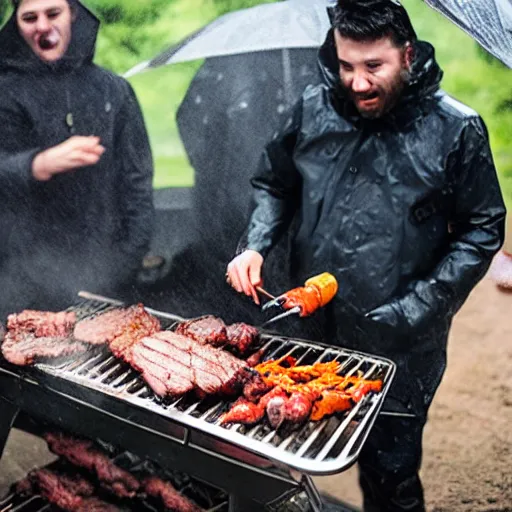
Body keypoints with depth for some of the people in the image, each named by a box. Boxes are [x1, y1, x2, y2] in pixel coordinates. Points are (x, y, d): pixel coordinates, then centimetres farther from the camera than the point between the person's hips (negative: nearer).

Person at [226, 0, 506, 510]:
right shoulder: (313, 109, 0)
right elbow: (274, 184, 13)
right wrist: (254, 246, -4)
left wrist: (424, 306, -13)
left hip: (400, 349, -3)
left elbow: (481, 228, -3)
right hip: (311, 329, 4)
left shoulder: (455, 129, -9)